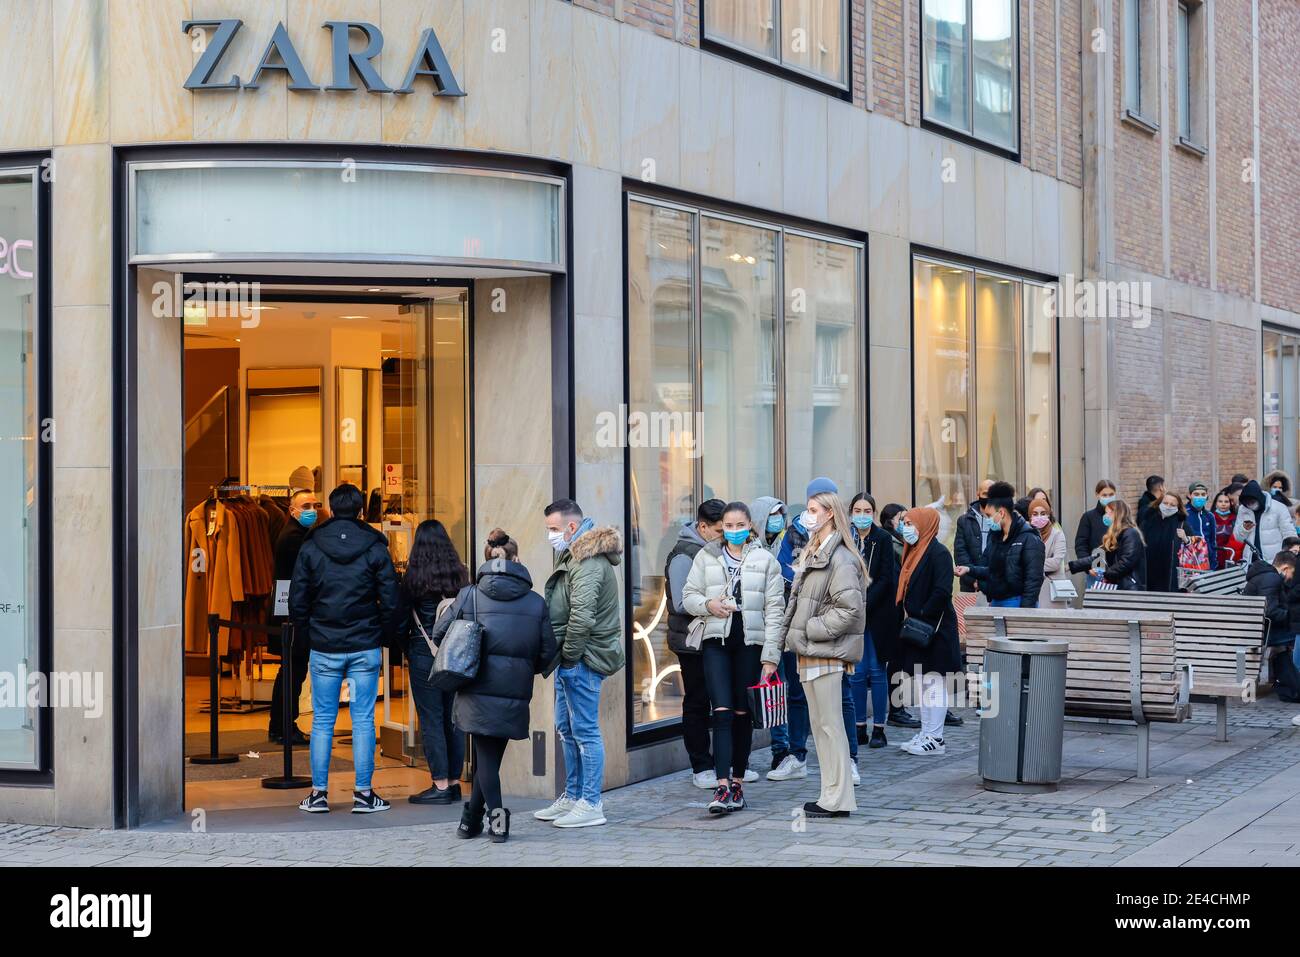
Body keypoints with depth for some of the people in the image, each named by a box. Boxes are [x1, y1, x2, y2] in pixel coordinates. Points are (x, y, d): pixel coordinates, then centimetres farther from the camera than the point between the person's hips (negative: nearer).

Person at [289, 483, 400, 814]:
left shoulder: (310, 548, -1)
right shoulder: (376, 548, -3)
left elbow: (297, 601, 1)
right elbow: (391, 601, -3)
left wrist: (307, 634, 13)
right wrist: (382, 636, 11)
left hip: (324, 649, 1)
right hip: (365, 649, -1)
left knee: (322, 721, 7)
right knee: (363, 720, 3)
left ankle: (318, 794, 8)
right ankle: (363, 794, 4)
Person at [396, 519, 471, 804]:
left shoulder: (414, 578, -8)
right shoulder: (460, 573, 2)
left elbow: (402, 622, -3)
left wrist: (407, 650, 12)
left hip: (425, 654, -4)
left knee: (431, 721, 0)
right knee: (454, 719, 10)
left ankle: (440, 785, -1)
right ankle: (454, 783, 14)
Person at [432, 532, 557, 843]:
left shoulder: (469, 595, 0)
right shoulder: (536, 602, 2)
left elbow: (439, 635, 4)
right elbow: (547, 654, 2)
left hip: (477, 690, -1)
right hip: (514, 693, 1)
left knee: (485, 756, 10)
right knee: (490, 755, 13)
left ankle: (496, 816, -2)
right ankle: (472, 819, 18)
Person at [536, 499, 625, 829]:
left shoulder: (588, 563, -18)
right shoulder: (574, 557, 16)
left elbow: (582, 617, -27)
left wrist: (569, 655, -17)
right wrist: (564, 656, 12)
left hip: (583, 659, -11)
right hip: (573, 659, 11)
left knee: (585, 731, -5)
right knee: (566, 729, 17)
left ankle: (591, 805, 0)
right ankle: (572, 798, 27)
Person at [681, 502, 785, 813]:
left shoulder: (766, 559, 6)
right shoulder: (706, 557, 9)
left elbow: (774, 606, 3)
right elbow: (688, 596, 11)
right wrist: (708, 605, -11)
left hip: (750, 641, 0)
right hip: (715, 640, 0)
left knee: (743, 714, 6)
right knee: (722, 712, -10)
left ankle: (737, 782, 16)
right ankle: (723, 787, -17)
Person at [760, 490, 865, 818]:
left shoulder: (840, 558, -12)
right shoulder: (811, 555, 18)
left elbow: (849, 609, -21)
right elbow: (793, 607, 19)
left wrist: (810, 630, -14)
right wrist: (772, 652, 15)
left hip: (825, 653, -10)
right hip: (808, 653, 10)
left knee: (829, 725, -5)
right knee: (820, 725, 12)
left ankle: (837, 800, 1)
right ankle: (833, 795, 19)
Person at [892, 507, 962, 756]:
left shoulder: (938, 553, -13)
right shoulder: (913, 553, 14)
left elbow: (942, 592, -21)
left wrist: (921, 615, -18)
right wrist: (906, 616, 8)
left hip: (935, 629, -9)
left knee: (933, 683, -4)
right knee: (922, 684, 12)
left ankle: (935, 738, 0)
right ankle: (926, 732, 18)